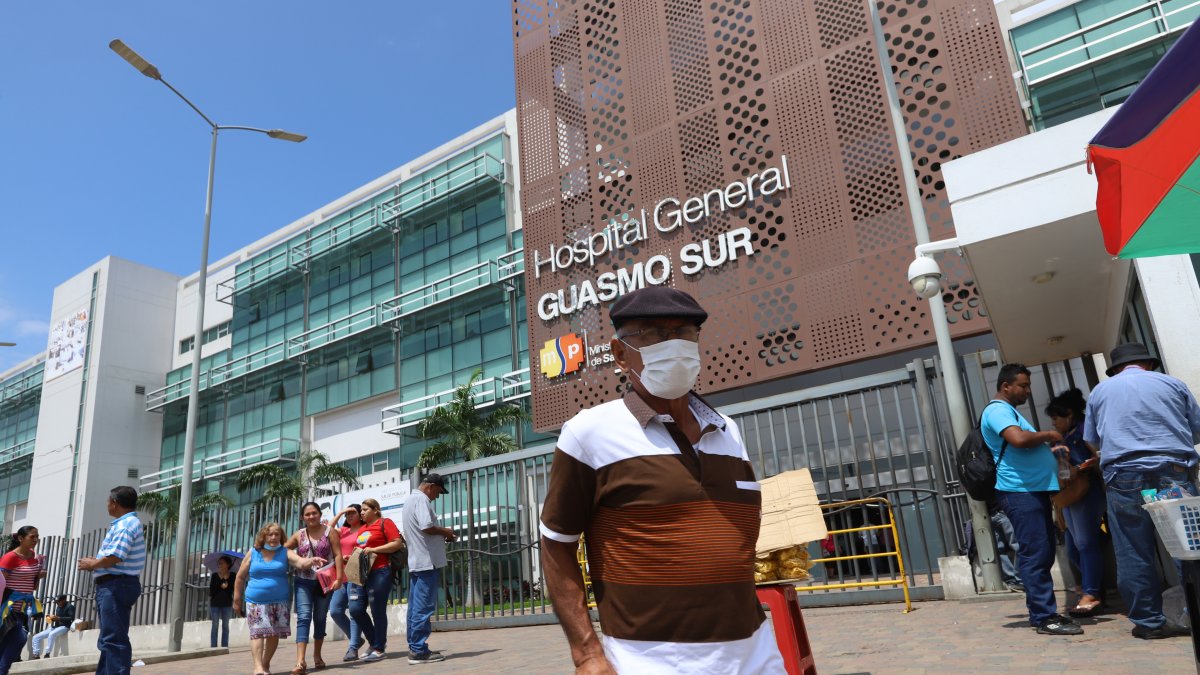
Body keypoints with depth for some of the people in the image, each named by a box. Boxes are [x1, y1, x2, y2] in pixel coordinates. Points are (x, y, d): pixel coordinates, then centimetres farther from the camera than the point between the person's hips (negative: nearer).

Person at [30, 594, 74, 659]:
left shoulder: (70, 606, -6)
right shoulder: (58, 607, 18)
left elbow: (72, 618, -18)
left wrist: (58, 618, -21)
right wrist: (51, 617, 2)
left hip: (64, 627, -9)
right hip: (55, 627, 9)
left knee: (51, 634, -38)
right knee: (36, 637, 2)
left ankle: (47, 654, -36)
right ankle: (36, 655, -6)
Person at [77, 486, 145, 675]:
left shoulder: (125, 524, -15)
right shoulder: (126, 523, 19)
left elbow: (115, 557, -24)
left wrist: (91, 564, -7)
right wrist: (95, 562, 9)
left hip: (116, 585, -11)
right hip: (115, 585, 11)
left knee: (114, 639, -11)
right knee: (109, 639, 17)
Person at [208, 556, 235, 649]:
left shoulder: (232, 576, 1)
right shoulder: (214, 576, 4)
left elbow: (234, 589, -5)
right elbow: (211, 591, -3)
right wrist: (220, 587, -16)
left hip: (227, 604, 0)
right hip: (215, 603, 0)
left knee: (225, 625, 6)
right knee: (215, 625, 1)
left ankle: (224, 646, 9)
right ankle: (213, 646, 4)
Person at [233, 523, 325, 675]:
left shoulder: (285, 552, 1)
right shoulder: (253, 553, 3)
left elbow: (301, 562, -16)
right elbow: (240, 577, 10)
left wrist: (312, 560, -39)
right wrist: (237, 600, 9)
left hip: (279, 601, 1)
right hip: (256, 601, 0)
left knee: (274, 634, 4)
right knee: (257, 632, -11)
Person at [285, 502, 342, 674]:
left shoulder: (329, 531, 0)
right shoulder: (298, 535, 6)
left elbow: (337, 555, -5)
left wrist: (338, 578, -13)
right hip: (304, 582, 0)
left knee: (320, 618, 11)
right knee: (303, 618, -13)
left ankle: (317, 655, 27)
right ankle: (300, 661, -20)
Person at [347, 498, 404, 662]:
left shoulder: (384, 522, 0)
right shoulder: (361, 528, 18)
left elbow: (398, 543, -10)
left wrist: (373, 549, -14)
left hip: (378, 573, -7)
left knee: (377, 612, -1)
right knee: (355, 609, -1)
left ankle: (379, 649, 10)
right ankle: (374, 642, 17)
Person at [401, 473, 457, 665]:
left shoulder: (410, 499, 21)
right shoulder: (421, 499, -12)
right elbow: (426, 527, -24)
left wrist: (441, 536, 15)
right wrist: (445, 531, -7)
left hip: (416, 561, 10)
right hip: (426, 561, -10)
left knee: (416, 606, 11)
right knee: (424, 607, -8)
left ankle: (415, 648, 15)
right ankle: (419, 650, -6)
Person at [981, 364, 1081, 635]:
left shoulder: (1009, 411, 23)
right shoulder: (997, 410, -11)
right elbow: (1019, 439, -28)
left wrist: (1050, 448, 14)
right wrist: (1048, 435, -10)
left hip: (1034, 490, 11)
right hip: (1020, 491, -11)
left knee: (1043, 554, 13)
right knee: (1035, 555, -9)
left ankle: (1043, 612, 21)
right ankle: (1045, 617, -7)